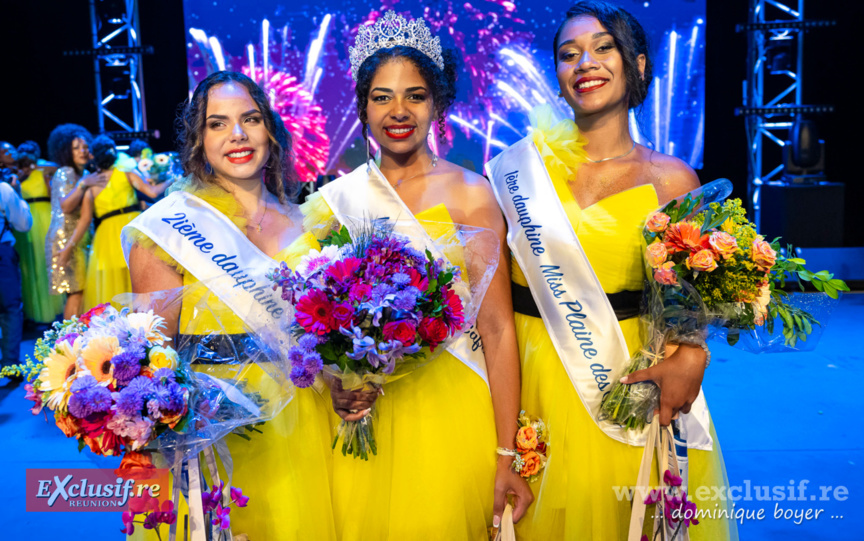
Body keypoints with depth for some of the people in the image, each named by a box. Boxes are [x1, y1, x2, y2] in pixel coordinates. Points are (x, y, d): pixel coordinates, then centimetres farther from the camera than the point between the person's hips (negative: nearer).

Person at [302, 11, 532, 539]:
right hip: (360, 412, 3)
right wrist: (335, 383, -9)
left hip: (448, 410, -3)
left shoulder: (469, 194, -7)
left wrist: (508, 456, -12)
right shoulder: (334, 200, 3)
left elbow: (497, 328, -10)